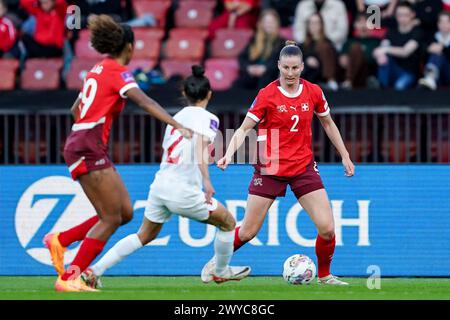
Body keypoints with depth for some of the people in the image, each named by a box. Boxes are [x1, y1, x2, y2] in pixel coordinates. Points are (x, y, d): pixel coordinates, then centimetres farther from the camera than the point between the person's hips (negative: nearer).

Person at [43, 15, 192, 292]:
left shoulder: (99, 69, 18)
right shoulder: (117, 71, -9)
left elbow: (76, 109, 28)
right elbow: (145, 102, -24)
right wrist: (178, 126, -32)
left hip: (85, 146, 9)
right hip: (89, 148, -9)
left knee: (125, 212, 7)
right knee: (111, 218, -9)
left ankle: (60, 240, 11)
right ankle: (69, 278, -10)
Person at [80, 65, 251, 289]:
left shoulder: (177, 117, 17)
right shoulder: (207, 118, -5)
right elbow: (201, 145, -24)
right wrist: (206, 180, -34)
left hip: (160, 185, 7)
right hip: (183, 191, -7)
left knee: (143, 236, 21)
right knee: (228, 222, 15)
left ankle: (93, 271, 12)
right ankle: (221, 271, 31)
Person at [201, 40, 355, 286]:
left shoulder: (313, 92, 0)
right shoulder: (267, 95, -10)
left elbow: (328, 124, 16)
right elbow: (244, 129, -8)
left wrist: (345, 156, 17)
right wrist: (229, 154, -23)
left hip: (304, 167, 3)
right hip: (270, 168, -2)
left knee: (327, 228, -9)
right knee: (248, 231, 0)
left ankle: (324, 275, 15)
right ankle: (215, 263, 26)